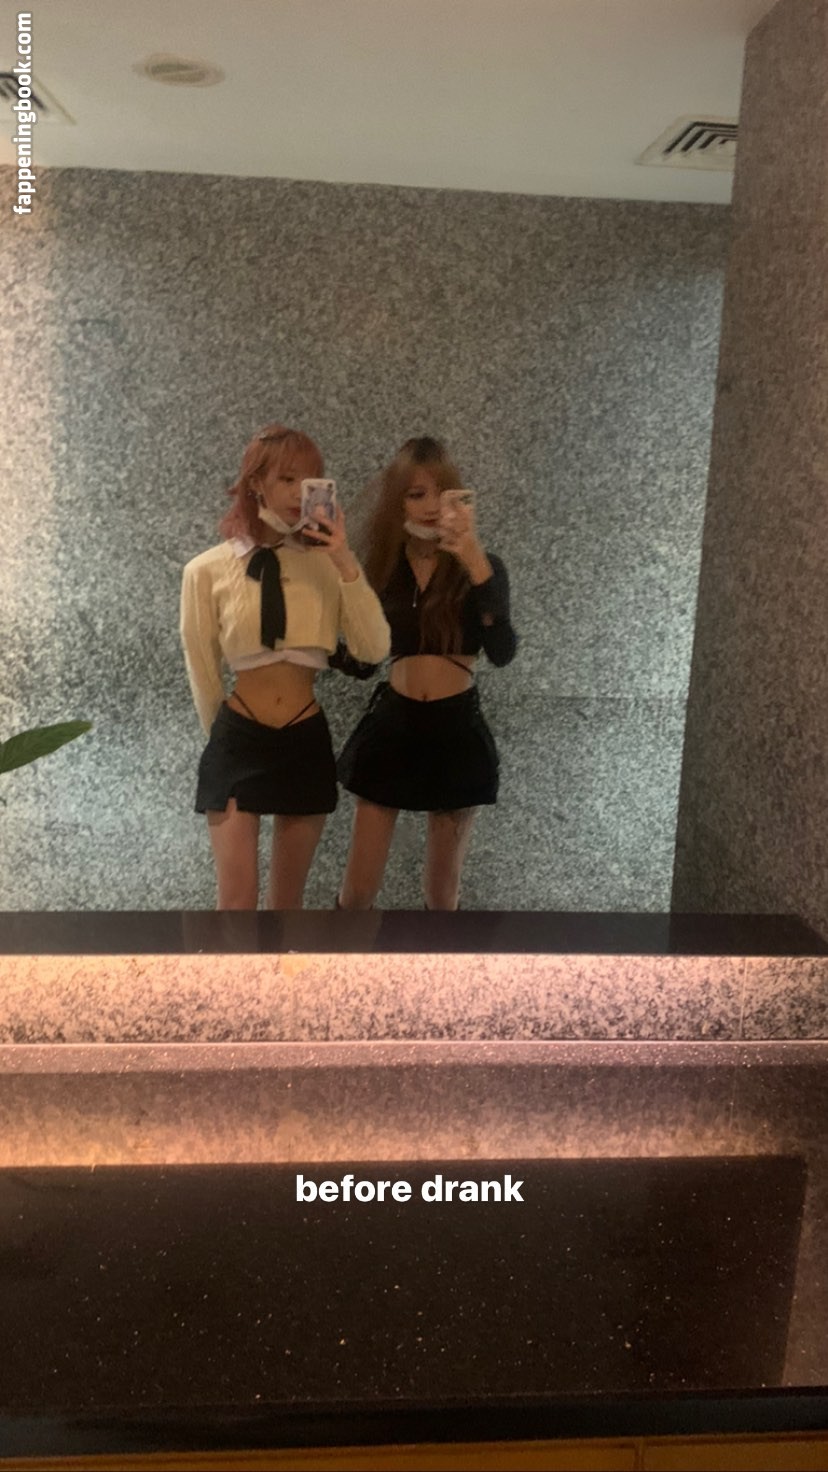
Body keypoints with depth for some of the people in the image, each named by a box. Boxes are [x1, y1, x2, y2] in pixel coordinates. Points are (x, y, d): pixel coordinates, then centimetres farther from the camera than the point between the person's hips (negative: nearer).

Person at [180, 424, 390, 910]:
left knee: (289, 900, 14)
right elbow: (201, 671, 5)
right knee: (237, 899, -2)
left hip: (307, 742, 2)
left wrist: (347, 565, -17)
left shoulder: (327, 564, 1)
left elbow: (374, 649, -11)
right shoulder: (208, 570, -4)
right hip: (238, 741, -2)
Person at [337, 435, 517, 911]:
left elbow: (502, 652, -21)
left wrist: (475, 561, -30)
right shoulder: (383, 566, 4)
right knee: (358, 892, 6)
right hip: (391, 725, 2)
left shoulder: (481, 567, -5)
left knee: (443, 896, 12)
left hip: (456, 729, -2)